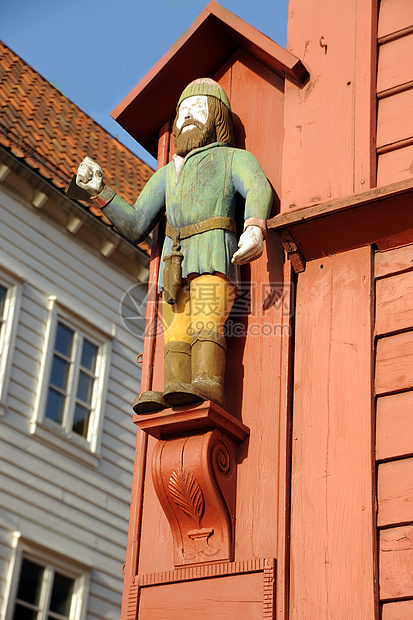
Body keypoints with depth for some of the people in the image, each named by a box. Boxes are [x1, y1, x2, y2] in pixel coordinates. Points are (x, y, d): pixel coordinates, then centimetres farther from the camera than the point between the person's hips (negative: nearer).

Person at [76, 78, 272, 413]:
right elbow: (136, 227, 30)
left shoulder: (234, 158, 20)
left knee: (205, 320, -26)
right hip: (175, 265, 5)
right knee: (176, 333, -15)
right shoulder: (168, 174, 36)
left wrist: (255, 227, -27)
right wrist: (100, 191, 18)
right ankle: (174, 394, -30)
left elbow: (259, 191, -4)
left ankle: (207, 388, -42)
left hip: (213, 256, -5)